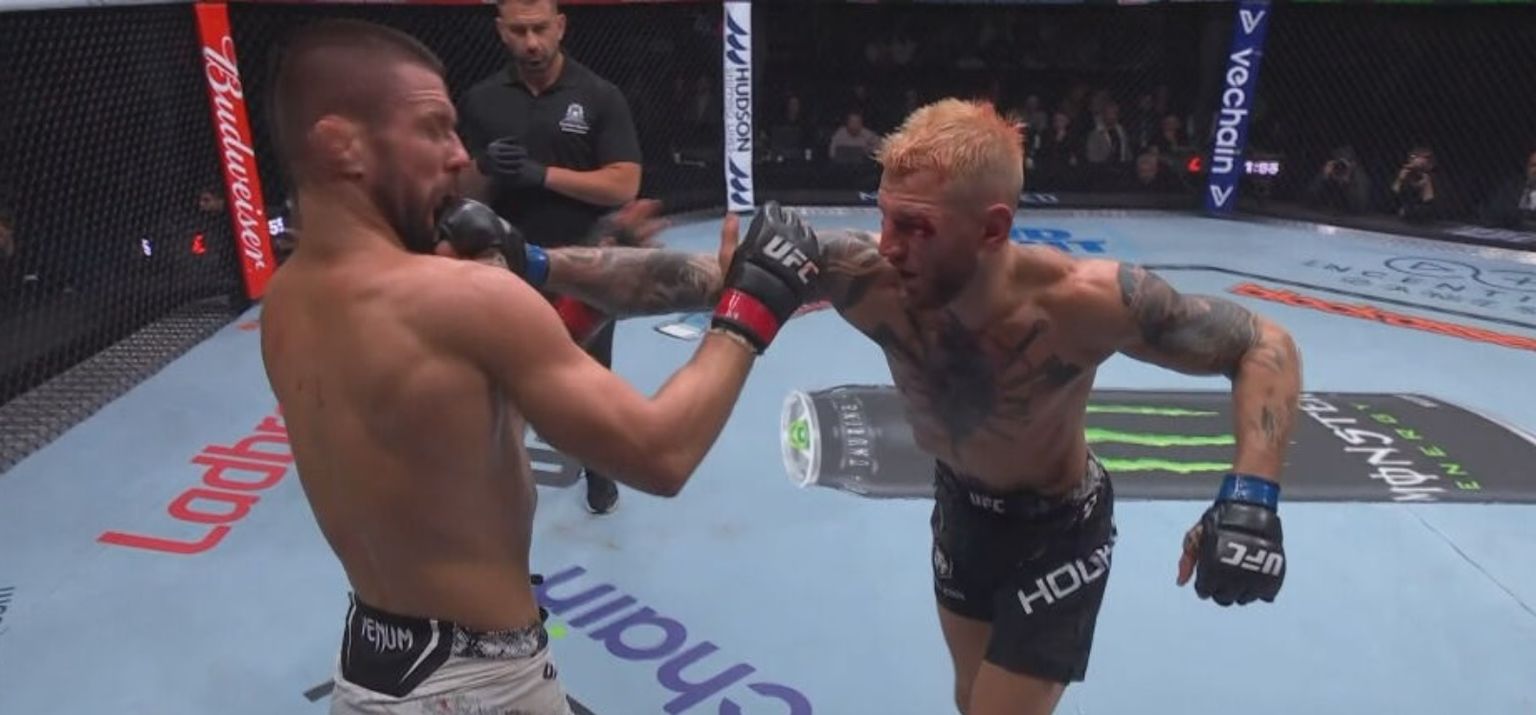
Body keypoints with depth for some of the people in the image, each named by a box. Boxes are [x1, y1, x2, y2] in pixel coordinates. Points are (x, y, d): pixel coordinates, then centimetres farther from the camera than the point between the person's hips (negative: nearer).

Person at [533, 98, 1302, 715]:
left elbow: (1265, 344, -22)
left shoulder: (1081, 300, -36)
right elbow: (689, 278, -32)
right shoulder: (868, 275, -30)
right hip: (959, 503, 4)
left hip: (1059, 529, -3)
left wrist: (1250, 495, -35)